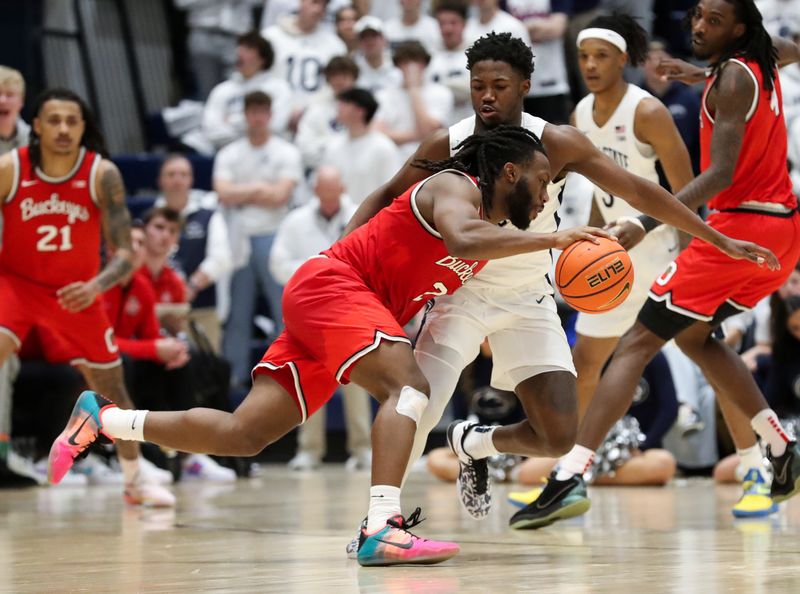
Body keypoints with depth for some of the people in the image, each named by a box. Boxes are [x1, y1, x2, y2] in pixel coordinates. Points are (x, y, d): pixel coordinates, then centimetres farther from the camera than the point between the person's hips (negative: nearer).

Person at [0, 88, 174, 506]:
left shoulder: (102, 175, -17)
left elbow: (125, 252, -15)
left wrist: (96, 285, -34)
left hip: (77, 293, 2)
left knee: (112, 389, 10)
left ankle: (135, 480, 31)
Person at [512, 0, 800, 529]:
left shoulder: (732, 77, -13)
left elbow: (721, 174, -23)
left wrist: (649, 220, -33)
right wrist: (701, 74, 36)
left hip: (741, 224, -9)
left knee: (639, 342, -11)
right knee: (696, 336, 26)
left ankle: (570, 478, -21)